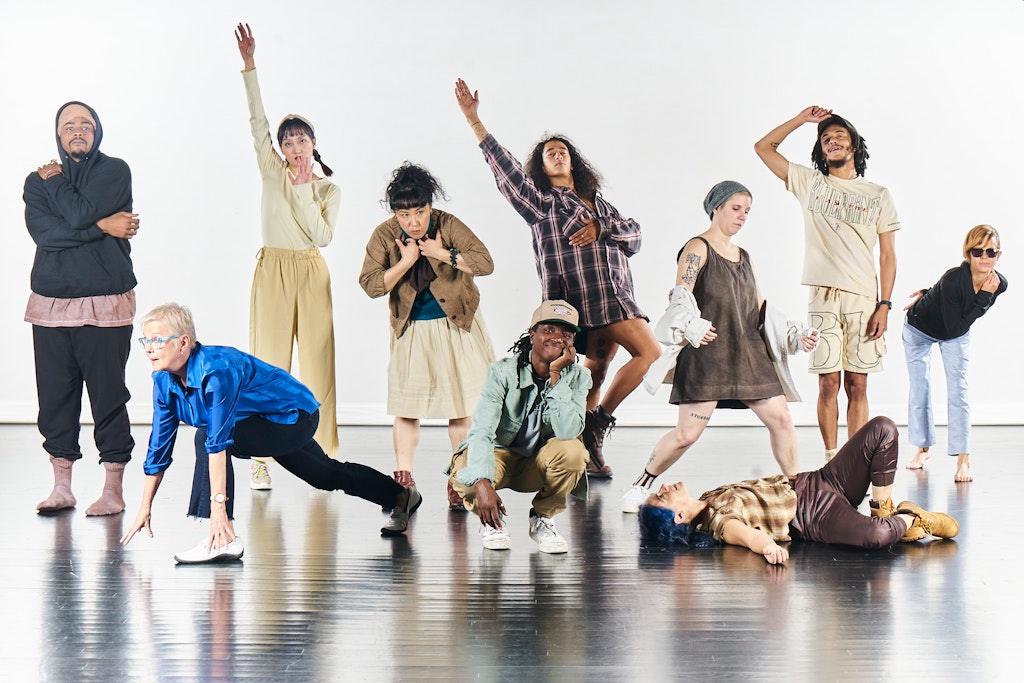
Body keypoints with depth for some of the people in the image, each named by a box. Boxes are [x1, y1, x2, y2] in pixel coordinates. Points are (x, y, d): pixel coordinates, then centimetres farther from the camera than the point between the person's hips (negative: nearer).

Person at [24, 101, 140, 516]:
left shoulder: (115, 172, 2)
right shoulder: (37, 181, 12)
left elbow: (79, 214, -14)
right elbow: (43, 232, -6)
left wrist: (55, 181, 3)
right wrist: (103, 226, -11)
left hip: (105, 304, -3)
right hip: (50, 306, 3)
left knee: (108, 396, -2)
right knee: (55, 397, 5)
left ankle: (113, 490, 6)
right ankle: (61, 487, 16)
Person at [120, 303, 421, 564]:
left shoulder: (216, 369, -35)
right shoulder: (164, 380, -11)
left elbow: (218, 440, -42)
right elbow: (159, 445, -3)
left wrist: (218, 506, -46)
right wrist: (145, 509, -2)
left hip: (296, 417, -9)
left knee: (210, 436, -29)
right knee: (328, 475, 27)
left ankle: (223, 539, -30)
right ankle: (402, 497, 50)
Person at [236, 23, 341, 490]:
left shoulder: (328, 188, 8)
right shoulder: (272, 171, 6)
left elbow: (323, 235, -5)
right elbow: (257, 121, -3)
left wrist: (304, 192, -9)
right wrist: (249, 65, -10)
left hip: (312, 272, 1)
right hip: (273, 269, -1)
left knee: (318, 360, 1)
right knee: (269, 362, -3)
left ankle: (322, 452, 8)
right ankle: (260, 459, 0)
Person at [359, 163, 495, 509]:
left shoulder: (448, 225, -15)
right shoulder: (384, 235, -10)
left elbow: (485, 263, -23)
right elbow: (370, 284, -15)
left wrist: (441, 253, -26)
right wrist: (406, 262, -23)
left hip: (456, 326, -1)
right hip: (412, 330, 1)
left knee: (461, 405, -2)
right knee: (406, 406, 0)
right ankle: (403, 480, 6)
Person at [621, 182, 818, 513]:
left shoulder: (743, 256, 20)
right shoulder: (697, 248, -2)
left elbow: (761, 309, 21)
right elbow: (681, 297, -15)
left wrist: (796, 335, 10)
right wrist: (693, 325, -35)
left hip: (748, 354, 7)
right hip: (707, 353, -7)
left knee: (781, 418, -2)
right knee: (687, 433, -10)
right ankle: (641, 485, 9)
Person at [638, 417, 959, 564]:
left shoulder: (709, 500, 8)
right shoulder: (716, 522, -18)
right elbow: (742, 532, -40)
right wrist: (767, 545, -62)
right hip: (817, 516, -9)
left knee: (883, 429, -6)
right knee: (876, 536, -42)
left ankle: (885, 510, 5)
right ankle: (912, 521, -7)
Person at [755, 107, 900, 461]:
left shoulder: (878, 195, 11)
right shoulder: (810, 184, 12)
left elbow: (888, 255, 7)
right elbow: (763, 147, 13)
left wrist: (884, 305, -3)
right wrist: (802, 119, 9)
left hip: (864, 299, 0)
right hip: (823, 297, 0)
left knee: (857, 385, 0)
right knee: (828, 382, -2)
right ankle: (831, 460, 4)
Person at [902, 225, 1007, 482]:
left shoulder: (999, 284, -23)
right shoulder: (953, 279, -39)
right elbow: (955, 328, -35)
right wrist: (984, 298, -37)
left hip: (956, 334, 3)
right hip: (919, 328, -3)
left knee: (958, 389, -8)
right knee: (919, 389, 5)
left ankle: (963, 459, -9)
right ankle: (923, 448, 23)